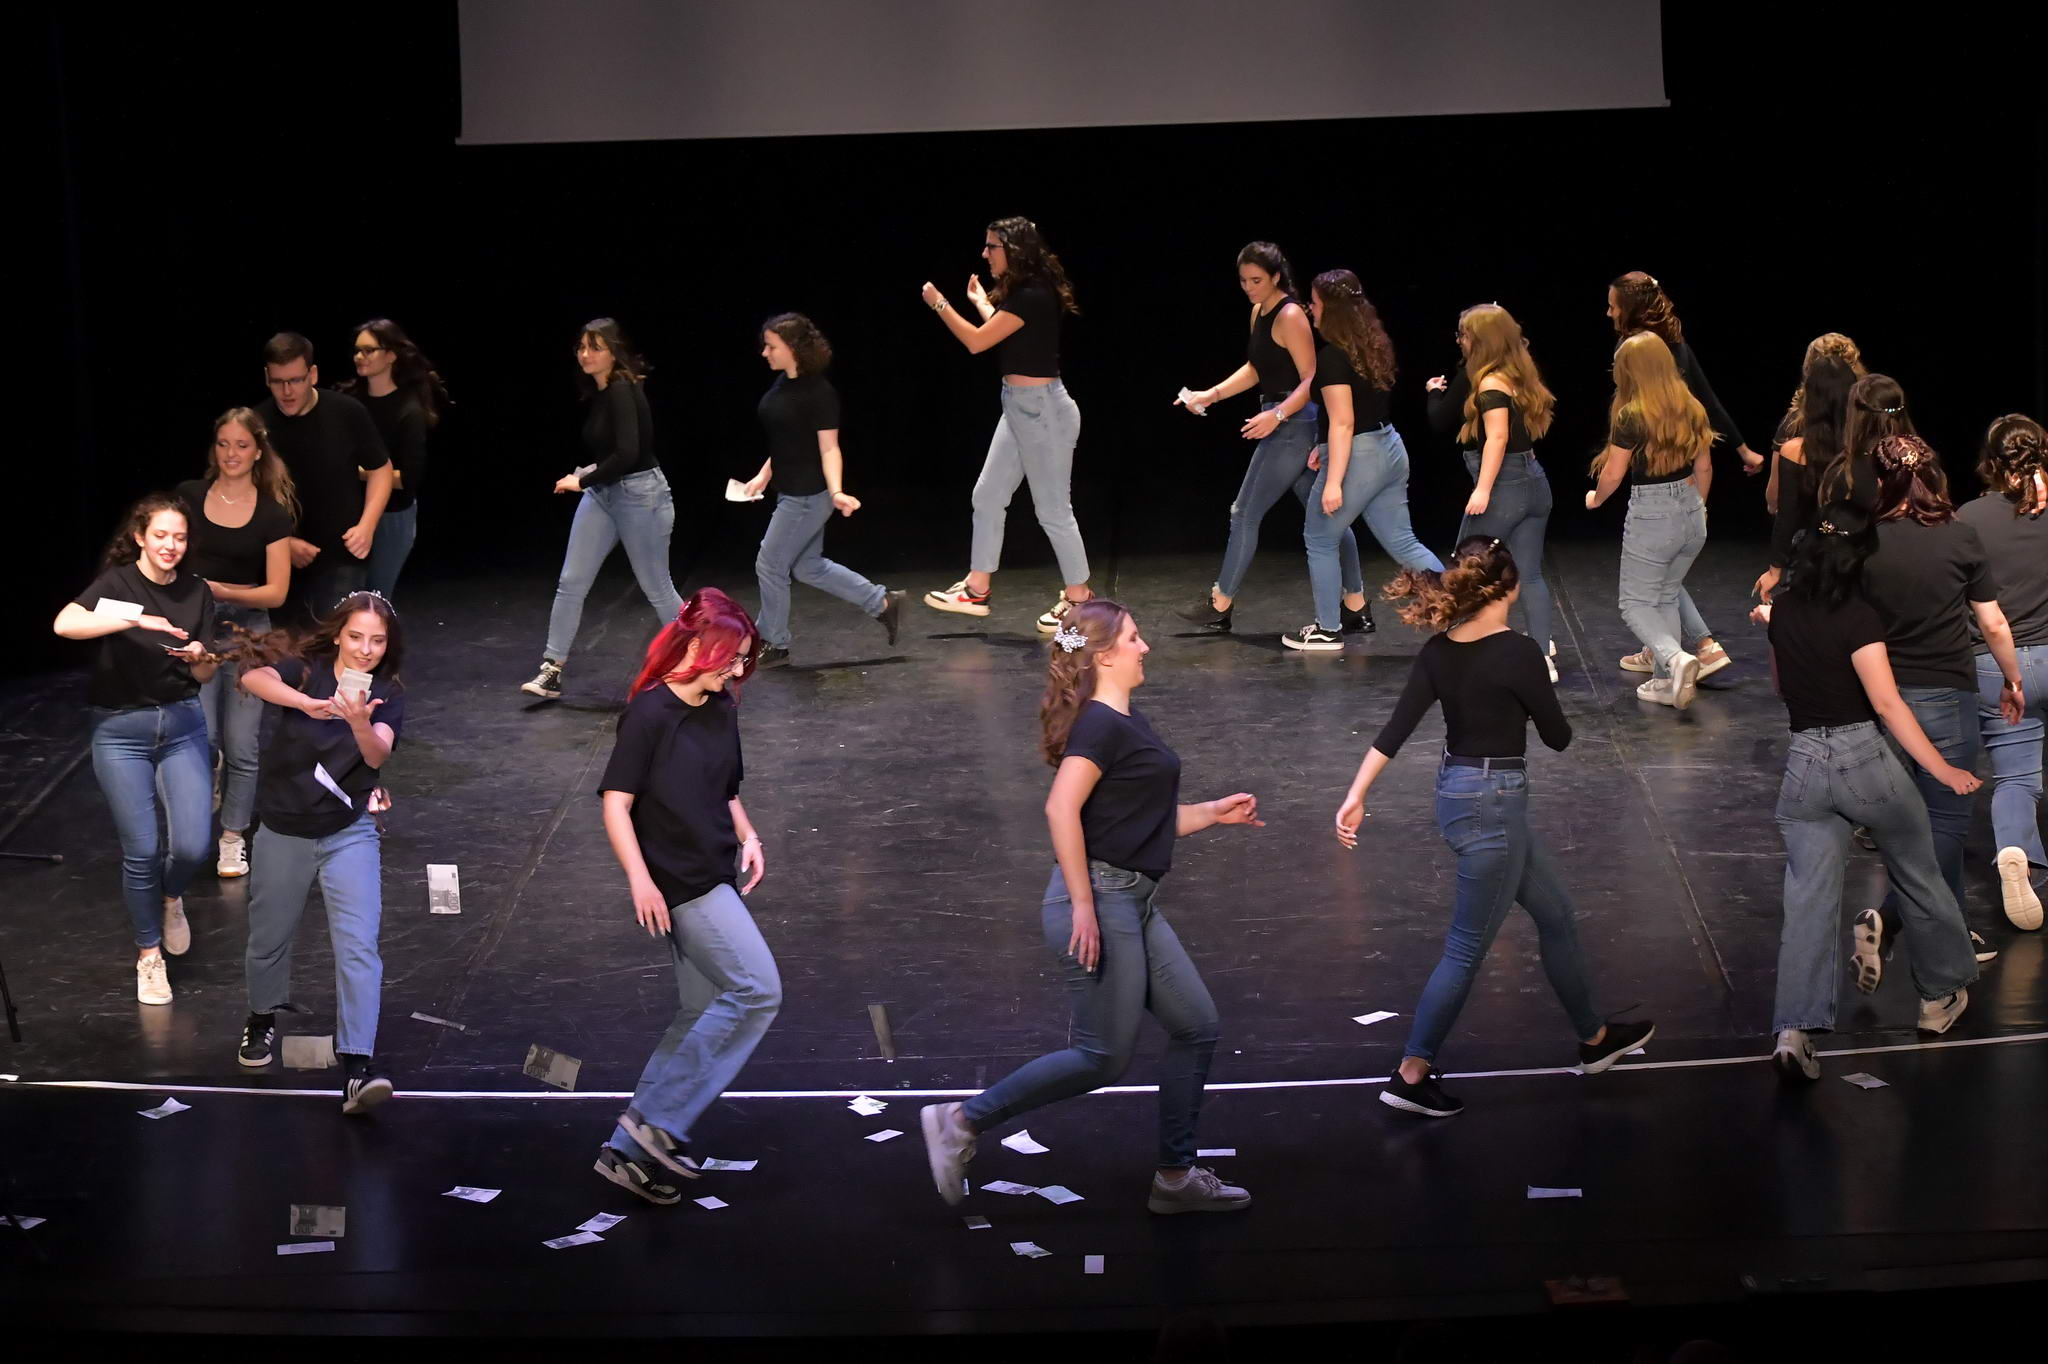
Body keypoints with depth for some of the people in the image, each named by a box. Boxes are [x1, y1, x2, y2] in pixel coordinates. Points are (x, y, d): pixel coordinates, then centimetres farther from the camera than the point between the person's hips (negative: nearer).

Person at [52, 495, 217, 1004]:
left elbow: (206, 676, 9)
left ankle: (170, 898, 26)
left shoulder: (196, 592, 4)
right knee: (141, 850, -3)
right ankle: (149, 956, 17)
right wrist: (136, 620, -35)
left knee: (192, 845, -9)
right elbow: (64, 624, -27)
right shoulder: (117, 584, -8)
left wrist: (199, 656, -14)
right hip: (121, 731, -3)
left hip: (181, 724, 3)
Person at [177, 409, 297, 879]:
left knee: (241, 746, -2)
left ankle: (233, 838, 16)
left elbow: (276, 592, -5)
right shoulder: (189, 497, 1)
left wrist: (220, 590, -18)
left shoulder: (272, 514, -2)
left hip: (248, 631, 0)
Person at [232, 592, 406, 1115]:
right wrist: (308, 704, -49)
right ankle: (263, 1020, 46)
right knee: (270, 936, 17)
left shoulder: (387, 694, -7)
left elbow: (378, 755, -25)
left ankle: (358, 1066, -19)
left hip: (349, 834, -1)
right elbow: (255, 677, -31)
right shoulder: (307, 670, -9)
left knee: (358, 947, -14)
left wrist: (361, 723, -49)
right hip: (283, 832, 1)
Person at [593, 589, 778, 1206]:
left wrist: (747, 838, 6)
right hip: (680, 885, -9)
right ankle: (657, 1120, -10)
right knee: (757, 992, -14)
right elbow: (616, 803, -14)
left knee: (704, 1015, 9)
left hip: (714, 880, 9)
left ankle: (629, 1150, 12)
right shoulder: (650, 714, -13)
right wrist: (640, 880, -22)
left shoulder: (721, 711, 11)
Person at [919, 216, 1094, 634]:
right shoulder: (1020, 292, 10)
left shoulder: (1032, 297, -20)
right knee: (987, 496, 13)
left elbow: (976, 342, -20)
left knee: (1053, 509, -1)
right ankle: (977, 590, 21)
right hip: (1020, 407, 10)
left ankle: (1078, 598, 9)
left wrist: (939, 304, -9)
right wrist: (981, 303, 39)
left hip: (1041, 409, -10)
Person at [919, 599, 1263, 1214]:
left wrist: (1213, 812, 20)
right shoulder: (1101, 726, -15)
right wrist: (1083, 904, -26)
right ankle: (962, 1121, 0)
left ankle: (1176, 1176, 16)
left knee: (1196, 1027, 10)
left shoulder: (1129, 723, 16)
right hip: (1100, 901, -10)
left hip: (1135, 904, 10)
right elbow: (1062, 809, -26)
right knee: (1103, 1058, -6)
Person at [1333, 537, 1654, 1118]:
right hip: (1492, 806, -8)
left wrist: (1356, 795, -7)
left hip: (1458, 793, 8)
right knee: (1467, 949, 1)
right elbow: (1558, 736, -10)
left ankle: (1594, 1038, 36)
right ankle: (1411, 1076, 6)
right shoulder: (1516, 653, -20)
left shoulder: (1439, 651, -1)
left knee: (1556, 912, 22)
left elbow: (1394, 731, -6)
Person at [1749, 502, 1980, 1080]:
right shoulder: (1857, 616, -13)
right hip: (1864, 757, -4)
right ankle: (1941, 994, 32)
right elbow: (1886, 701, -19)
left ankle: (1794, 1029, -13)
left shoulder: (1782, 610, 5)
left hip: (1803, 766, 4)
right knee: (1919, 879, 18)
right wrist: (1941, 769, -20)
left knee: (1809, 901, 1)